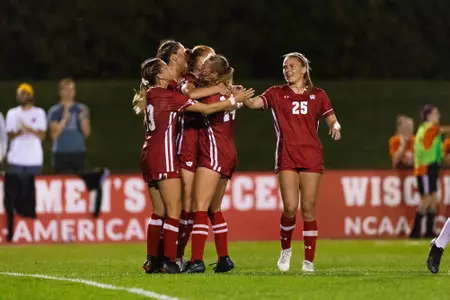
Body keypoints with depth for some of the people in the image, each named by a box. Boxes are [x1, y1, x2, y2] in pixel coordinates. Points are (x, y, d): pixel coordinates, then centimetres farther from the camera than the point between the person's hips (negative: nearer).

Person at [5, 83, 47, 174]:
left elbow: (42, 136, -1)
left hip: (34, 159, -1)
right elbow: (9, 136, 5)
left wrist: (29, 129, -19)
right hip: (16, 159, 1)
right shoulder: (12, 113, 10)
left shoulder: (39, 113, 5)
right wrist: (18, 132, -17)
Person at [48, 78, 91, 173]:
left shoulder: (82, 109, 7)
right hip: (61, 153, -2)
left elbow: (87, 132, 4)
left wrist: (83, 119, -14)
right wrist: (64, 119, -16)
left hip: (79, 152, 2)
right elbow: (54, 134, -4)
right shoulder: (54, 111, 2)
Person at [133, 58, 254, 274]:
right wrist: (234, 100, -4)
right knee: (173, 211, -7)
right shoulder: (168, 96, -12)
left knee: (159, 212, 12)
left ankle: (152, 261, 11)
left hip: (149, 157, 9)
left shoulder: (149, 96, 12)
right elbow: (206, 109, -13)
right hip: (163, 157, -9)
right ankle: (169, 262, -12)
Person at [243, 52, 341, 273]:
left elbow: (332, 120, 10)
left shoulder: (318, 95, 10)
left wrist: (335, 127, -13)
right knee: (290, 207, -13)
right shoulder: (277, 94, 7)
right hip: (286, 157, -1)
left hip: (311, 157, 1)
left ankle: (309, 261, 6)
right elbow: (253, 103, -8)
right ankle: (286, 249, 13)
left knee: (308, 209, -1)